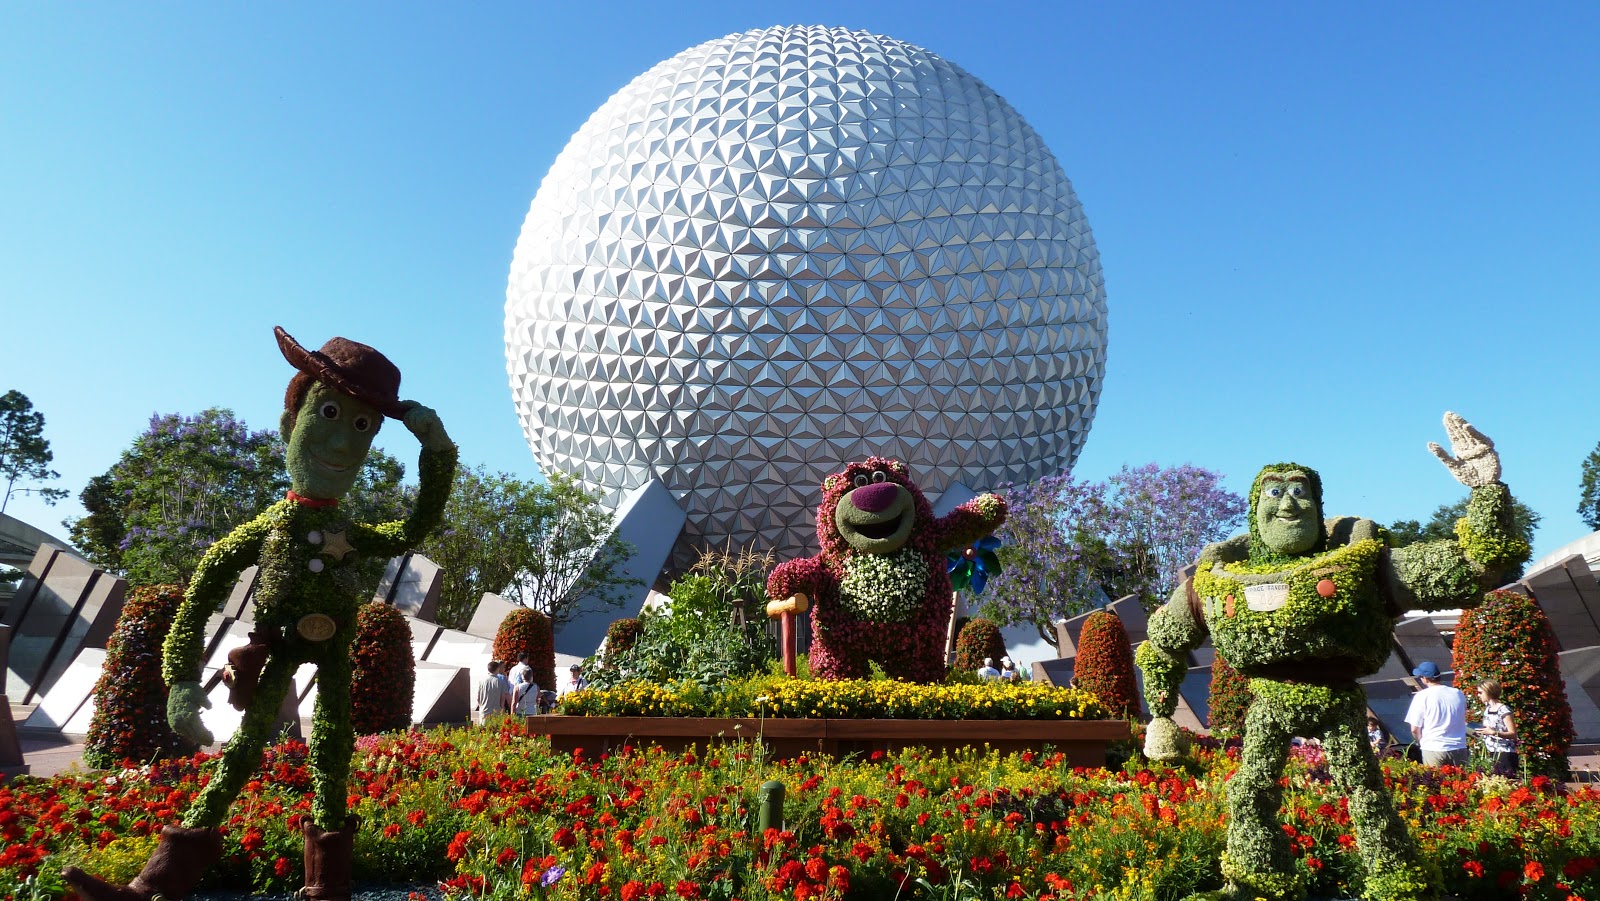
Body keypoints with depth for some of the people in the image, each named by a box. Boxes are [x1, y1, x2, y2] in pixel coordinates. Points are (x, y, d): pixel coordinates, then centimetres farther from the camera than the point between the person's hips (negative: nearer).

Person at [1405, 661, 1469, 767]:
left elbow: (1415, 729, -7)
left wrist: (1421, 742, 12)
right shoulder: (1458, 694, 5)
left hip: (1434, 751, -4)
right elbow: (1463, 720, 19)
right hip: (1459, 749, 4)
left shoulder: (1422, 696, -9)